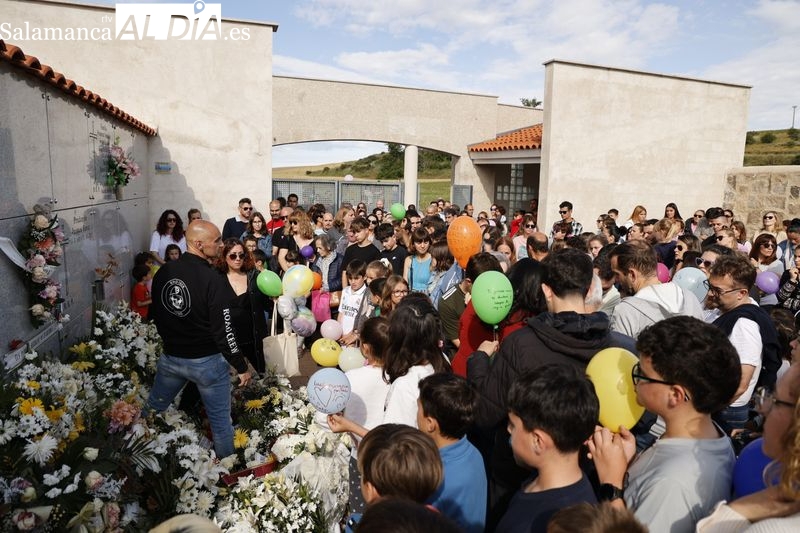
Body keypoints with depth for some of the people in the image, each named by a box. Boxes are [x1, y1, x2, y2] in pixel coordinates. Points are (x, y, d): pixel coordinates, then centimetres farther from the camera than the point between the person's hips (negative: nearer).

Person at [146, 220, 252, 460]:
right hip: (207, 361, -6)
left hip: (170, 357, 6)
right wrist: (241, 366, -10)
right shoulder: (213, 280, -22)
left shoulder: (163, 272, -3)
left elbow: (155, 314, 10)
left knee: (152, 410, 27)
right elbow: (223, 330, -21)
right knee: (220, 420, 11)